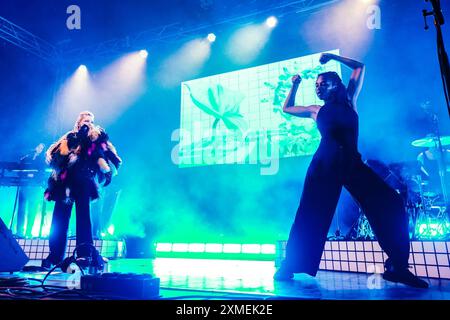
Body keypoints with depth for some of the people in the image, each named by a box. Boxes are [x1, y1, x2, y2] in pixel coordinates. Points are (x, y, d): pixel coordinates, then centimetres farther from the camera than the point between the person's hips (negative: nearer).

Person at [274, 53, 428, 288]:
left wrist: (333, 57, 28)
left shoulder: (349, 101, 17)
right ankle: (289, 266, -1)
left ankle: (398, 267, -2)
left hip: (352, 163, 2)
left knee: (391, 205, -11)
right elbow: (287, 108, 29)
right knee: (310, 214, -7)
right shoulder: (316, 111, 16)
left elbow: (359, 67, 27)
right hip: (325, 164, -1)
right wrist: (294, 86, 28)